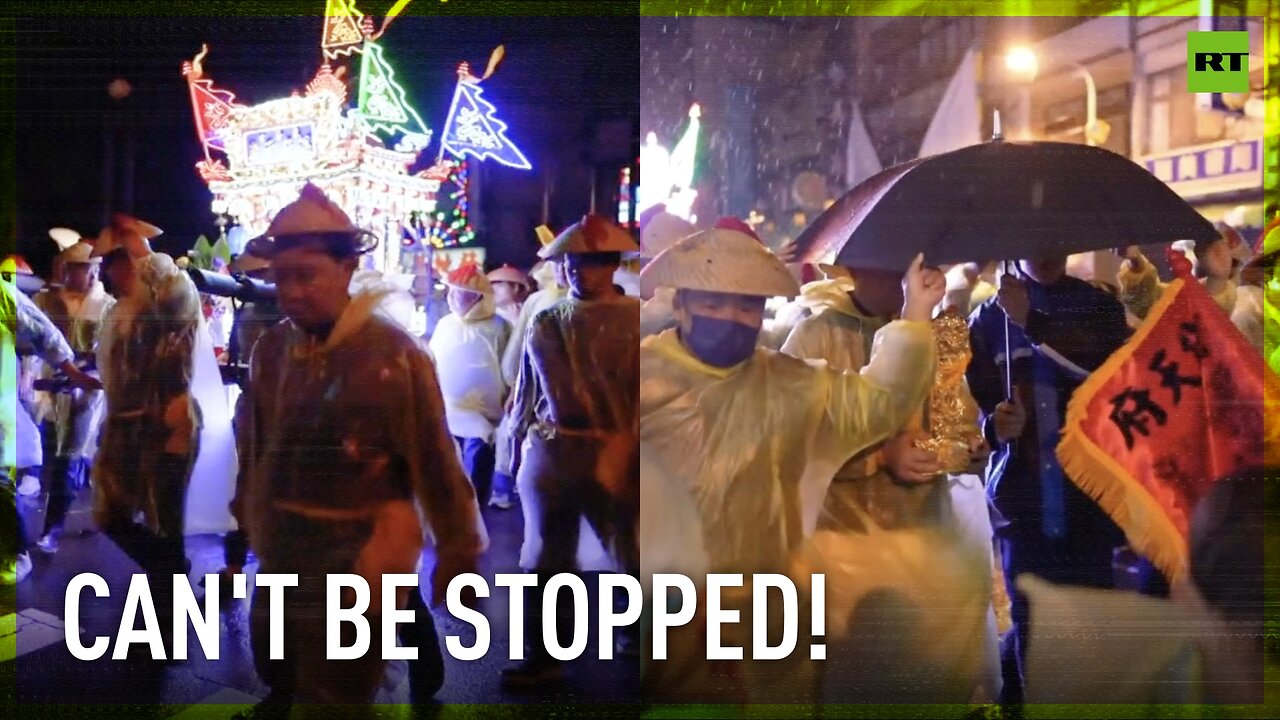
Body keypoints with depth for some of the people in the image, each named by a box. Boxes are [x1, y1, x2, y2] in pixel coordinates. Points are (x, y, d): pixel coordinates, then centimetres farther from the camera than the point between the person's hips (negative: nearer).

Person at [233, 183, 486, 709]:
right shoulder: (271, 349, -2)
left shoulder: (393, 353, -18)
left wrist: (457, 554, -9)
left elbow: (435, 462, -14)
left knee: (330, 697, 7)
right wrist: (243, 525, 18)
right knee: (280, 685, 22)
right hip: (281, 559, 6)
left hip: (360, 560, -6)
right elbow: (253, 449, 10)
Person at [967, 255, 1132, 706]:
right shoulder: (988, 320, 7)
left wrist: (1034, 322, -23)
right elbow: (972, 402, 9)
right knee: (1033, 622, 1)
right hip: (1024, 494, 0)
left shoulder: (1099, 309, 7)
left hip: (1086, 491, 0)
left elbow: (1111, 370, -14)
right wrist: (994, 424, -14)